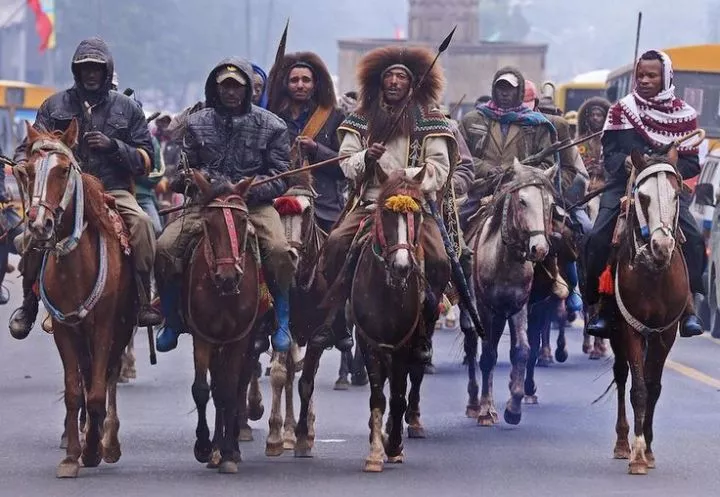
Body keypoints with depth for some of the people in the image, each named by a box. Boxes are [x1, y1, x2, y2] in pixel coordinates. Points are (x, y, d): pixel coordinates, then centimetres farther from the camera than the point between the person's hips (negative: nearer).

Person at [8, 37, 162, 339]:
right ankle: (29, 303, -15)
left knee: (141, 222, -32)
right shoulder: (55, 106, 14)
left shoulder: (127, 109, 12)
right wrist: (24, 164, -10)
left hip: (114, 190, 0)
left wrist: (113, 146, -8)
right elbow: (29, 147, 15)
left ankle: (143, 302, -27)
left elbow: (146, 161, 10)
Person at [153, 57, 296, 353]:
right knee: (165, 247, -20)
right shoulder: (197, 123, 9)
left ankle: (282, 321, -11)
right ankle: (172, 320, -1)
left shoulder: (271, 126, 1)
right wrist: (187, 179, -7)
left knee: (278, 249, -31)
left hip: (256, 204, -2)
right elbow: (188, 167, 18)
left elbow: (280, 179, -1)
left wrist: (249, 190, -18)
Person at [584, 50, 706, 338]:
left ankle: (689, 304, -19)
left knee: (692, 238, -24)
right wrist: (626, 161, -21)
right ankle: (599, 305, -10)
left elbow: (691, 163, 4)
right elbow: (609, 153, 2)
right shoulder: (622, 110, 8)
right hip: (624, 184, 0)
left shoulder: (684, 115, 6)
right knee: (598, 239, -21)